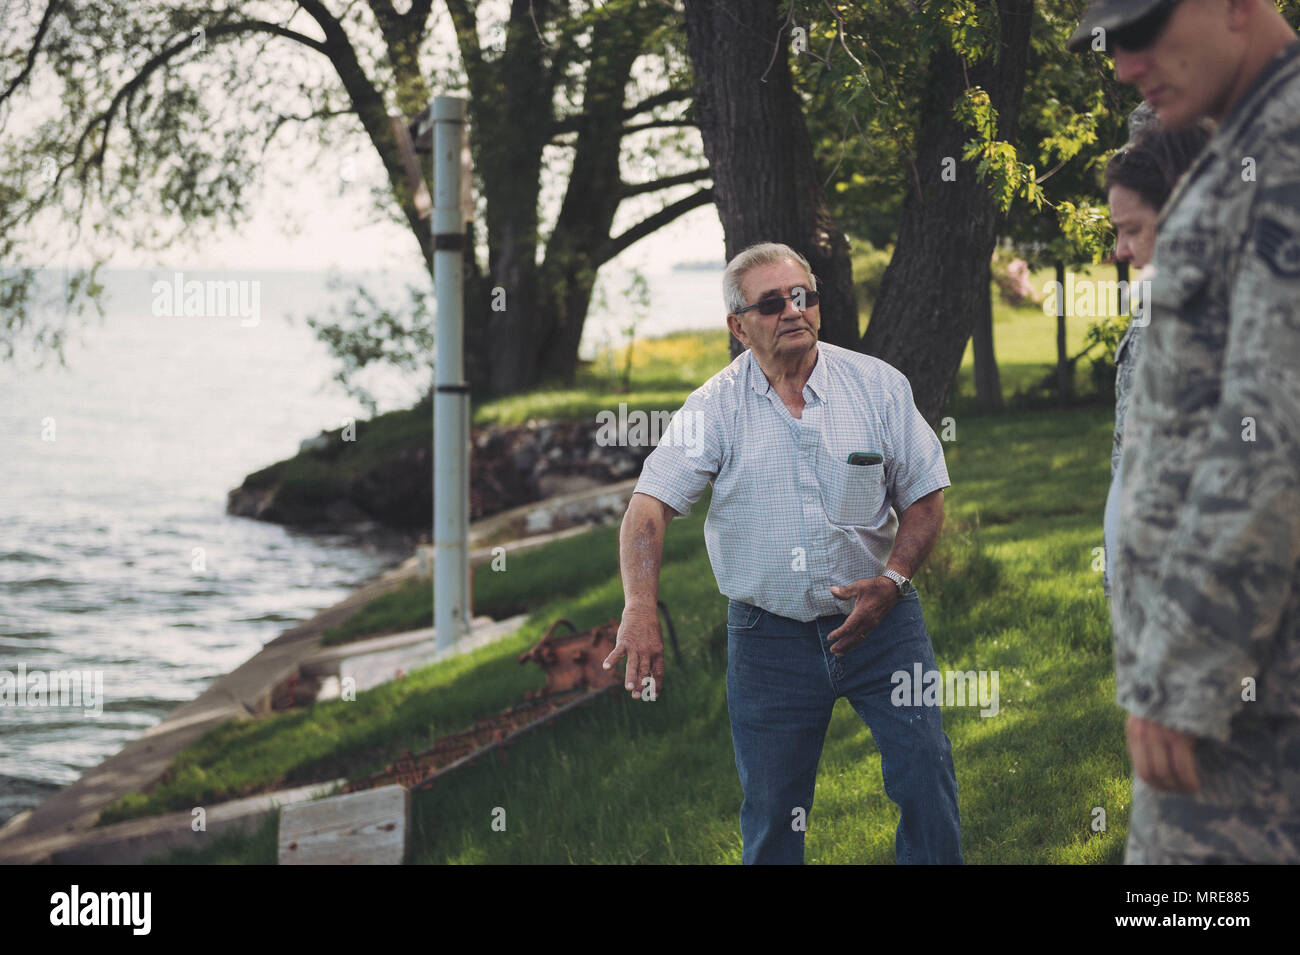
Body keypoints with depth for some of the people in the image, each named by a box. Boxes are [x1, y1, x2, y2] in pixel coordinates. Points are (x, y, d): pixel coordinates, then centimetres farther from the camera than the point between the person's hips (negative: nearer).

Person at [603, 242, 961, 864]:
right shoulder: (715, 407, -5)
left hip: (879, 620, 1)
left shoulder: (878, 385, -1)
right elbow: (649, 507, -12)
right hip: (768, 633, 0)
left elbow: (925, 497, 4)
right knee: (771, 813, 5)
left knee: (927, 783, -6)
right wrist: (640, 613, -28)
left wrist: (893, 580, -12)